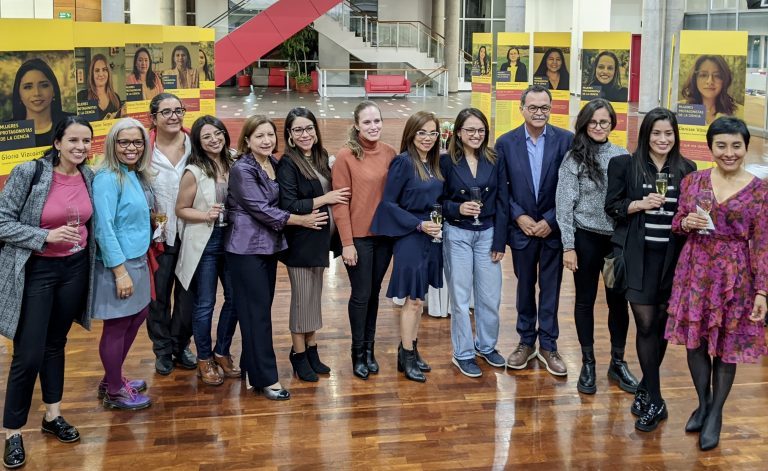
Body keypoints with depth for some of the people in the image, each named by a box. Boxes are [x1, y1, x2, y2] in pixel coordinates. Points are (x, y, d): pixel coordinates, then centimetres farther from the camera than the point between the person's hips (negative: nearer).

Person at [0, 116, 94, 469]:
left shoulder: (89, 176, -1)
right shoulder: (28, 173, -17)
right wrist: (46, 236, -24)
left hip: (74, 268, 5)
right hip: (35, 271, -5)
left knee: (56, 344, 17)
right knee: (29, 354, -3)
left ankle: (52, 415, 32)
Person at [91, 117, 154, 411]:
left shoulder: (136, 176, 7)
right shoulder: (108, 178, -18)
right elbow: (104, 228, -22)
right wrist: (120, 271, -23)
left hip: (137, 260, 9)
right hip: (116, 263, -9)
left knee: (137, 317, 19)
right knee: (117, 327, 3)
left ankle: (113, 378, 35)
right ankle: (114, 393, 18)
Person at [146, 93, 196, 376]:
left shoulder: (193, 144, -2)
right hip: (159, 234, -2)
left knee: (187, 293, 11)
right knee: (159, 295, 8)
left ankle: (181, 346, 29)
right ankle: (163, 350, 25)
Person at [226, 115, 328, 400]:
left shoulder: (274, 164, 9)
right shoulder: (242, 169, -12)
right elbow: (259, 208, -16)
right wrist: (300, 220, -12)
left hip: (269, 245, 7)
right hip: (246, 248, -7)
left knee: (261, 309, 11)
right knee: (256, 312, -5)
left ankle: (251, 366, 23)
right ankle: (265, 378, -1)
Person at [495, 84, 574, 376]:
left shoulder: (566, 140, -6)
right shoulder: (506, 143, -2)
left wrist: (550, 221, -11)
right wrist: (519, 217, -10)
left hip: (553, 228, -1)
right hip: (522, 228, 1)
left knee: (550, 288, 7)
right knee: (525, 286, 12)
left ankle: (548, 346, 19)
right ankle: (526, 343, 26)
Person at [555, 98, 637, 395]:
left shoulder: (623, 157, 2)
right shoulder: (573, 159, -6)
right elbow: (564, 206, -6)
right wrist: (569, 246, -10)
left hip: (618, 239, 2)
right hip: (586, 239, -2)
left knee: (619, 301, 9)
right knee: (585, 300, 9)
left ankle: (618, 362, 25)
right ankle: (588, 364, 22)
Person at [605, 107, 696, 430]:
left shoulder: (686, 169, 6)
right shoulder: (625, 165, 0)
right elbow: (611, 206, 0)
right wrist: (640, 204, -15)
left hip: (672, 257, 3)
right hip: (639, 256, -2)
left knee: (661, 323, 9)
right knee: (646, 324, -4)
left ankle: (646, 386, 29)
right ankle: (654, 398, 6)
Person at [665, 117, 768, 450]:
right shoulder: (693, 181, 0)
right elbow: (677, 224, 10)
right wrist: (687, 222, -14)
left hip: (735, 275, -3)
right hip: (696, 270, 3)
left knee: (727, 345, 7)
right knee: (694, 339, 10)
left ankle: (716, 413, 25)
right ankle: (703, 403, 32)